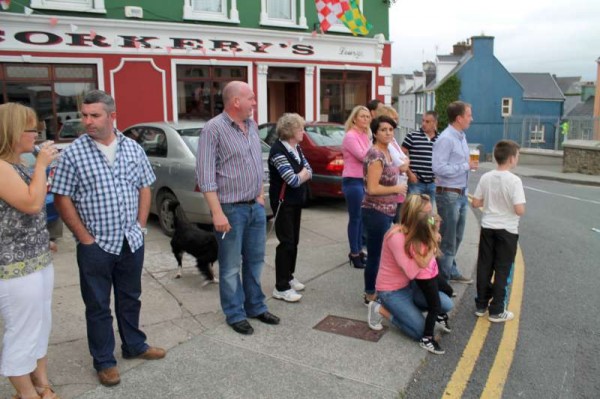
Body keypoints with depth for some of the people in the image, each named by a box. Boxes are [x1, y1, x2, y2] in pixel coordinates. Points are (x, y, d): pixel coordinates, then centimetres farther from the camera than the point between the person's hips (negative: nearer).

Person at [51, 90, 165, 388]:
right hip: (96, 245, -3)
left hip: (131, 241, 4)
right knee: (98, 306, 9)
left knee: (130, 298, 19)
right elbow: (62, 199, -8)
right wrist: (85, 237, -10)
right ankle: (104, 361, 25)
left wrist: (140, 226, 2)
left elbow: (144, 188, 9)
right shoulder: (73, 153, -9)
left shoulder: (133, 148, 2)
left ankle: (134, 345, 38)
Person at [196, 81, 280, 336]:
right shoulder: (214, 129, -13)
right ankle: (235, 314, 21)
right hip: (231, 209, -7)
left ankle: (256, 307, 31)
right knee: (231, 266, 6)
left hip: (256, 207, 7)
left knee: (255, 260, 16)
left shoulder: (252, 126, 10)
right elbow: (205, 175, -16)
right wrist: (217, 213, -19)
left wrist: (261, 195, 14)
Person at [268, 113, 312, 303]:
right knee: (286, 242, -7)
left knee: (294, 241, 13)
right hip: (283, 202, -8)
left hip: (296, 201, 8)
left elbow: (309, 172, 6)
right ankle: (281, 288, -1)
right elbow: (294, 181, -24)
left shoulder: (296, 148, 8)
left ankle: (288, 277, 27)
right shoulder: (278, 150, -19)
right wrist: (303, 173, -4)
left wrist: (299, 174, -13)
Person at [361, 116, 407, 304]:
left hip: (386, 211, 10)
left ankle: (376, 290, 32)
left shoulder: (386, 152, 10)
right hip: (376, 212, -10)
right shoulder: (375, 155, -19)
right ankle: (370, 295, 14)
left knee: (382, 254, 18)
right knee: (375, 255, 1)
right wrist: (397, 188, -14)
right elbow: (372, 188, -25)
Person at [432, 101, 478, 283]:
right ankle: (443, 279, 12)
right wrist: (466, 166, -20)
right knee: (447, 241, 1)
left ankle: (451, 272, 33)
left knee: (456, 238, 19)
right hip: (448, 195, -9)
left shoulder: (461, 137, 12)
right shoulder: (446, 139, -17)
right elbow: (439, 167, -25)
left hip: (461, 194, 9)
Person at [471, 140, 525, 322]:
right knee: (502, 271, 5)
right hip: (507, 231, -4)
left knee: (484, 267, 13)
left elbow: (475, 203, 2)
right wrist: (516, 205, 0)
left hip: (487, 228, 5)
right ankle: (496, 311, 12)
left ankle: (481, 305, 22)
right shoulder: (514, 180, -17)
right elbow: (519, 210, -21)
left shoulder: (486, 177, -2)